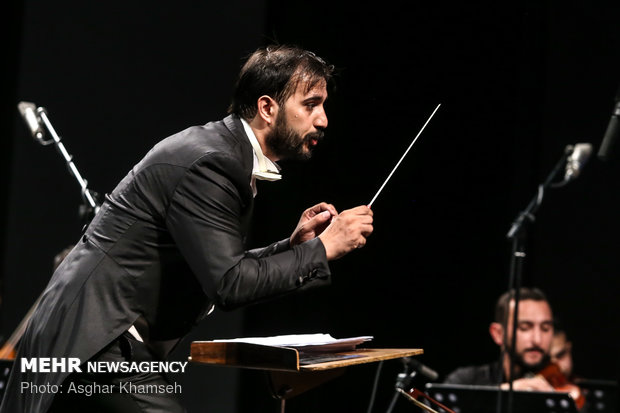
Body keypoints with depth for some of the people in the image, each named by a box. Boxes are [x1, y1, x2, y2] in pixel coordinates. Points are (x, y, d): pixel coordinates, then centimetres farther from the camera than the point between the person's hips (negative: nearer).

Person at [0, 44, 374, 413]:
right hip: (97, 342, -11)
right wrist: (322, 249, -18)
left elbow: (220, 270, 17)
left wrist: (292, 245, 5)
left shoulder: (230, 153, 12)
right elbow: (228, 285, -25)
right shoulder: (209, 161, -19)